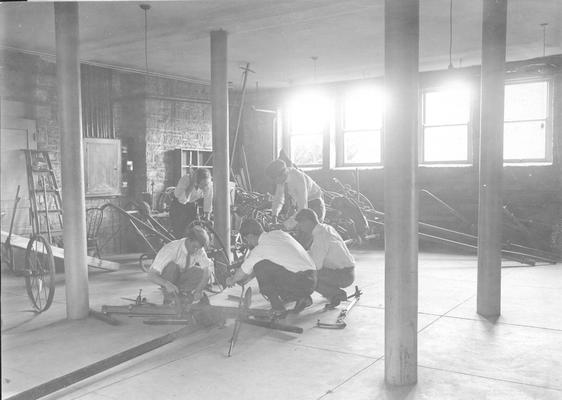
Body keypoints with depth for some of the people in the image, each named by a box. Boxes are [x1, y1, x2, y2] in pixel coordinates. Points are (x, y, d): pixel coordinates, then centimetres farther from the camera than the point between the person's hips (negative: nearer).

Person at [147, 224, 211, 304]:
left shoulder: (199, 249, -20)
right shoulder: (171, 249, -32)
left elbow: (207, 271, -25)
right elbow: (151, 276, -36)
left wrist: (198, 290, -41)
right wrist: (167, 284, -54)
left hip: (182, 278, 3)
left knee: (201, 273, -26)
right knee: (172, 266, -36)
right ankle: (168, 299, -18)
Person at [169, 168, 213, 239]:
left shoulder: (208, 184, -24)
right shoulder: (185, 179, -33)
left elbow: (208, 202, -9)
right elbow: (183, 200, -43)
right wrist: (192, 184, -46)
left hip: (192, 206, 3)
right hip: (178, 205, -3)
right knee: (179, 233, -8)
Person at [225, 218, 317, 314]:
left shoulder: (259, 250, -4)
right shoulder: (279, 233, 17)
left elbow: (240, 274, 15)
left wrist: (231, 280, 37)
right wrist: (246, 278, 43)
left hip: (299, 284, -8)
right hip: (312, 282, 8)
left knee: (259, 266, -2)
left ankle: (277, 306, 1)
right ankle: (302, 298, 14)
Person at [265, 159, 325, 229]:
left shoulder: (299, 179, -35)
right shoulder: (281, 177, -15)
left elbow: (303, 208, -37)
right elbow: (278, 198, -6)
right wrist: (274, 216, -21)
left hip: (315, 203, -7)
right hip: (300, 203, 7)